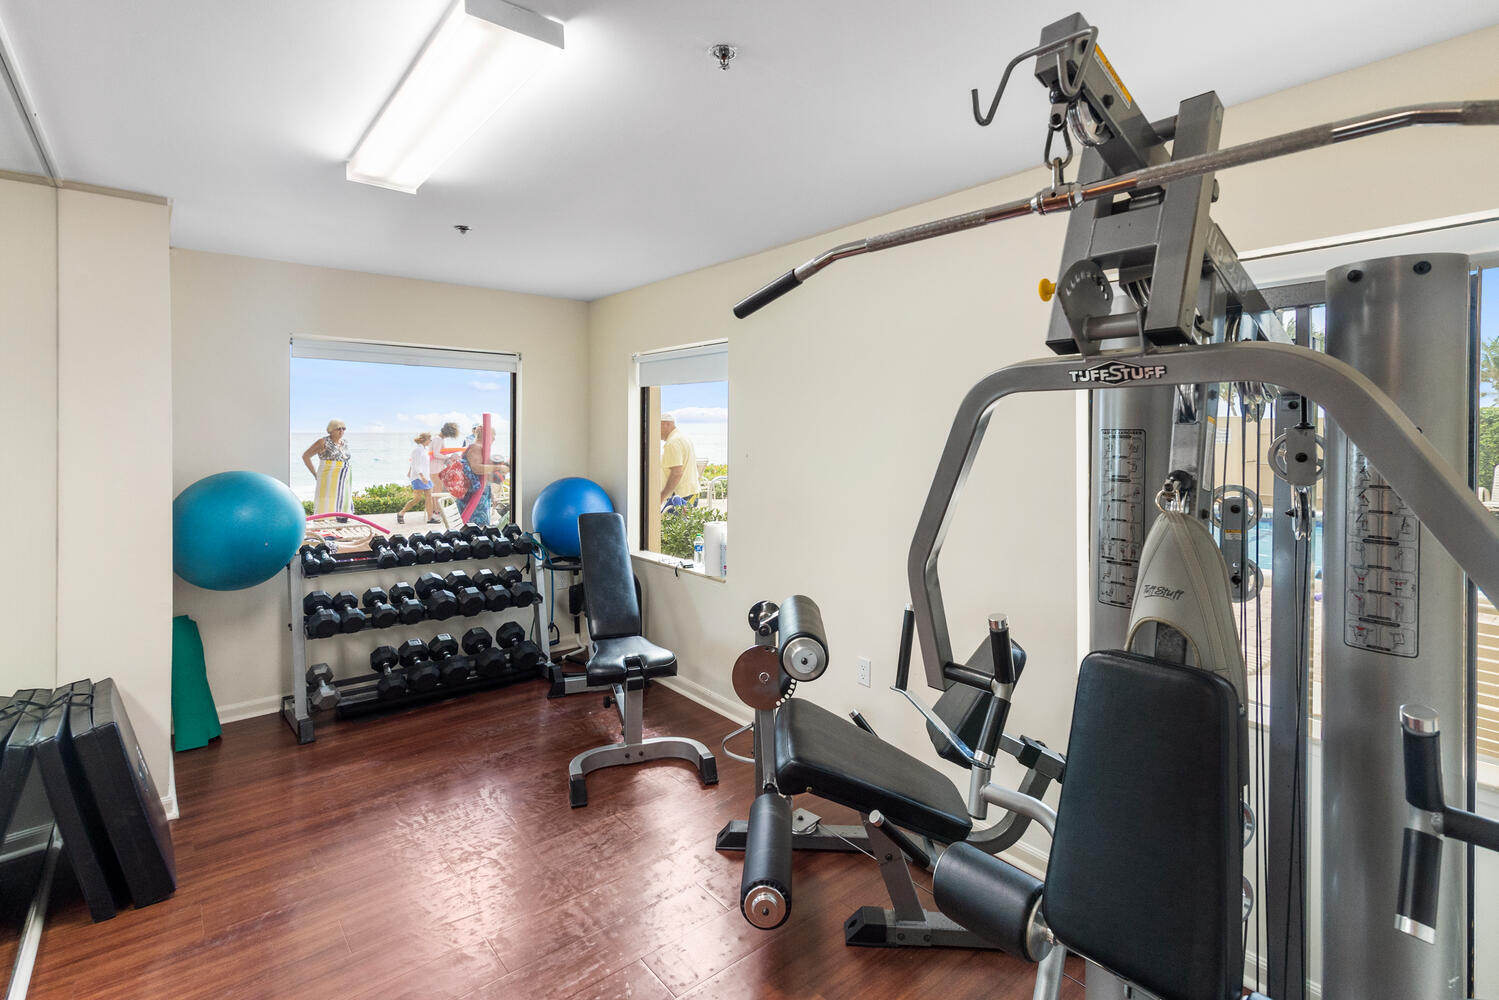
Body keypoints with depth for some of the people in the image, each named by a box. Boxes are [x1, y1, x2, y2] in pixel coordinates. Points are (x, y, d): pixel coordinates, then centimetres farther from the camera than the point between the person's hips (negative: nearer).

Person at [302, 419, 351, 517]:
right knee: (326, 509, -8)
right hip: (328, 481, -6)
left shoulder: (345, 443, 12)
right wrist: (315, 475, -3)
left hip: (342, 482, 6)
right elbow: (305, 456, 0)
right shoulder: (323, 442, -5)